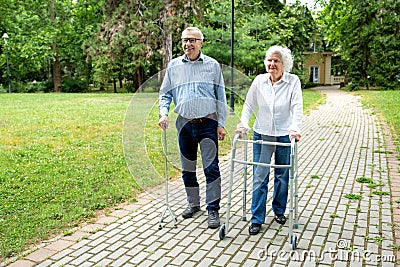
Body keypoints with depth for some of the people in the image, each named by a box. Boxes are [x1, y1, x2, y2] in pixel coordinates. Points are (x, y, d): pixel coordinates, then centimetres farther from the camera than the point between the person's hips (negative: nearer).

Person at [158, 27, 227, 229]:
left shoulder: (213, 65, 3)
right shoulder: (173, 66, 8)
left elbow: (221, 96, 4)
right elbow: (165, 93, 13)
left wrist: (221, 123, -1)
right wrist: (163, 113, -5)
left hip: (208, 123, -3)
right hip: (184, 124, 3)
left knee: (211, 168, -6)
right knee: (187, 168, 12)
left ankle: (213, 209, 6)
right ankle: (193, 203, 30)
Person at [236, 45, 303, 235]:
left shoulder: (293, 81, -5)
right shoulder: (259, 80, 0)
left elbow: (297, 108, -12)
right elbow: (249, 105, 3)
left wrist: (295, 128, -26)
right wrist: (243, 124, -11)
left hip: (284, 135, 0)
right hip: (261, 134, 1)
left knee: (282, 176, 12)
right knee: (259, 176, -1)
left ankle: (279, 210, 35)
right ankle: (257, 219, 8)